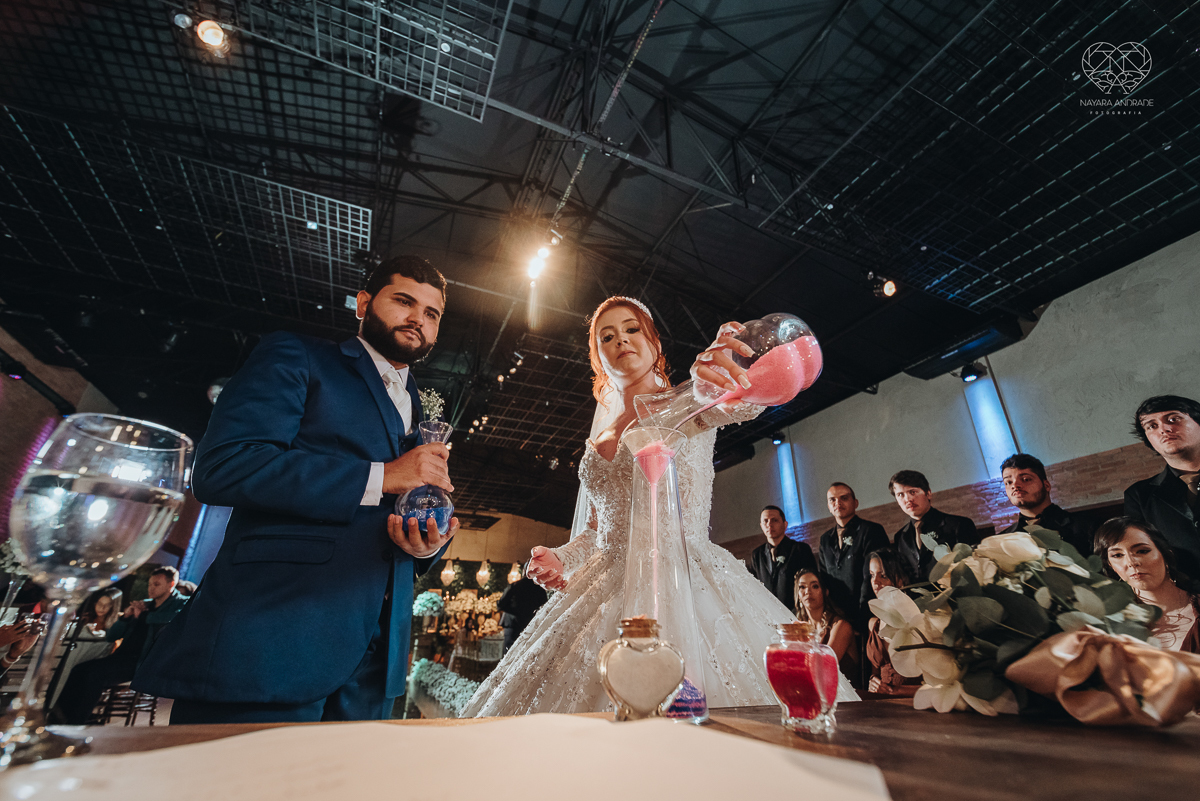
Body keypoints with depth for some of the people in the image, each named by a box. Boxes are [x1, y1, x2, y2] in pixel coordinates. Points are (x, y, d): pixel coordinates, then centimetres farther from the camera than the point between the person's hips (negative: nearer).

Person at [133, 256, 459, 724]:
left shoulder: (424, 421, 19)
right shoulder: (296, 358, 2)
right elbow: (219, 467, -13)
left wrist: (430, 544, -4)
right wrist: (380, 477, -15)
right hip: (269, 640, -5)